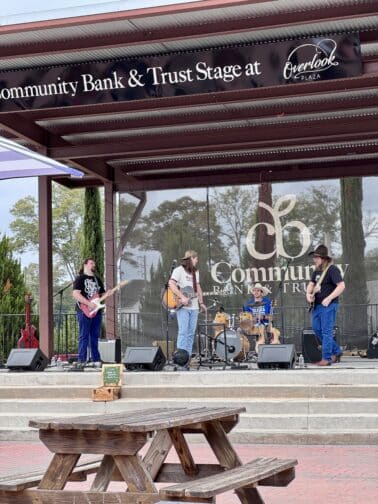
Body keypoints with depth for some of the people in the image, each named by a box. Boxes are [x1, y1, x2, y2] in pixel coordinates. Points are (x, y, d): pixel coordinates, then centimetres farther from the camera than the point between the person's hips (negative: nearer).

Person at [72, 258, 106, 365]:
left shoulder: (97, 279, 20)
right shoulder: (80, 278, -3)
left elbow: (102, 294, 25)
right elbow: (76, 294, -15)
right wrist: (89, 303, -21)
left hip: (96, 311, 7)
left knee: (95, 336, 8)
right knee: (84, 336, -6)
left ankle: (96, 358, 12)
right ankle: (82, 359, -5)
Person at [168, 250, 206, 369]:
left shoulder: (195, 272, 20)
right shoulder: (179, 270, -5)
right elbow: (171, 284, -17)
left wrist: (201, 302, 16)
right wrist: (182, 297, -22)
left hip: (194, 307, 7)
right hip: (182, 306, -7)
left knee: (191, 333, 5)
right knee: (183, 332, -13)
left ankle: (187, 358, 8)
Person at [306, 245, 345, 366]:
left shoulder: (332, 269, -13)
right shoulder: (317, 271, 14)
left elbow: (341, 286, -20)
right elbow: (311, 284, 23)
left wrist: (329, 299, -22)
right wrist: (308, 294, 2)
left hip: (328, 305, -10)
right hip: (317, 305, 10)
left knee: (326, 331, -8)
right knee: (316, 329, 13)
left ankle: (326, 359, -3)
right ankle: (336, 351, 25)